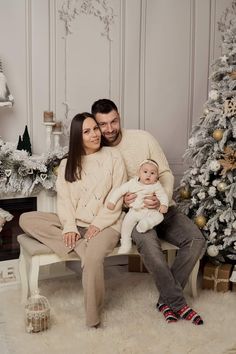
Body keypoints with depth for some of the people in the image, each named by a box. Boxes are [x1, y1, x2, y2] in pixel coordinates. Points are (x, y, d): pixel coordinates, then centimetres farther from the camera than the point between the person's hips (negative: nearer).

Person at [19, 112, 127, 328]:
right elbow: (64, 199, 1)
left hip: (105, 224, -4)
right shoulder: (67, 164, 11)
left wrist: (97, 225, -15)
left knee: (93, 257, -36)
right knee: (26, 219, -14)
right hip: (75, 223, 4)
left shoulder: (113, 157, 2)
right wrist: (69, 227, -16)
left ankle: (93, 320, -16)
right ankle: (81, 247, -21)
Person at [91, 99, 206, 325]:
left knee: (196, 239, -21)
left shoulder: (143, 138, 1)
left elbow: (166, 174, 1)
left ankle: (166, 299, -8)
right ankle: (179, 303, -19)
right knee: (148, 242, -36)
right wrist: (120, 200, -19)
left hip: (161, 207, 3)